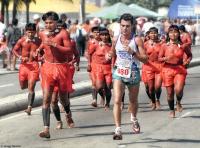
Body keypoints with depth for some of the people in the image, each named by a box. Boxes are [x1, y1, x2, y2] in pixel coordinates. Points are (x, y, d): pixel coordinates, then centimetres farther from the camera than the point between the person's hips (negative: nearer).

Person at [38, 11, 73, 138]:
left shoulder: (63, 34, -9)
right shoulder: (42, 34, 5)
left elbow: (69, 50, -18)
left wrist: (54, 44, -25)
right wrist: (40, 48, 7)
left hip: (62, 67, -2)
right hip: (48, 67, 2)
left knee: (63, 97, 15)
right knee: (46, 98, -11)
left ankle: (68, 114, 50)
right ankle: (46, 129, -18)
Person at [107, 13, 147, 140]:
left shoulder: (137, 40, -8)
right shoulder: (116, 40, 1)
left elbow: (145, 59, -11)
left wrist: (133, 53, -25)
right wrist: (109, 56, -5)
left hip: (133, 73, -1)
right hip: (119, 72, 1)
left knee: (133, 101, 19)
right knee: (117, 101, -16)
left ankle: (134, 119, 50)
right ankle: (118, 130, -19)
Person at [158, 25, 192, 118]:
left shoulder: (182, 46, 1)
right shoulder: (164, 46, 0)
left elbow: (190, 55, 17)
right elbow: (159, 58, 4)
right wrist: (166, 58, -15)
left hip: (180, 69, -1)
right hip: (168, 69, 1)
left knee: (178, 89, -20)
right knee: (170, 92, 4)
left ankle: (178, 102, 13)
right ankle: (171, 110, 25)